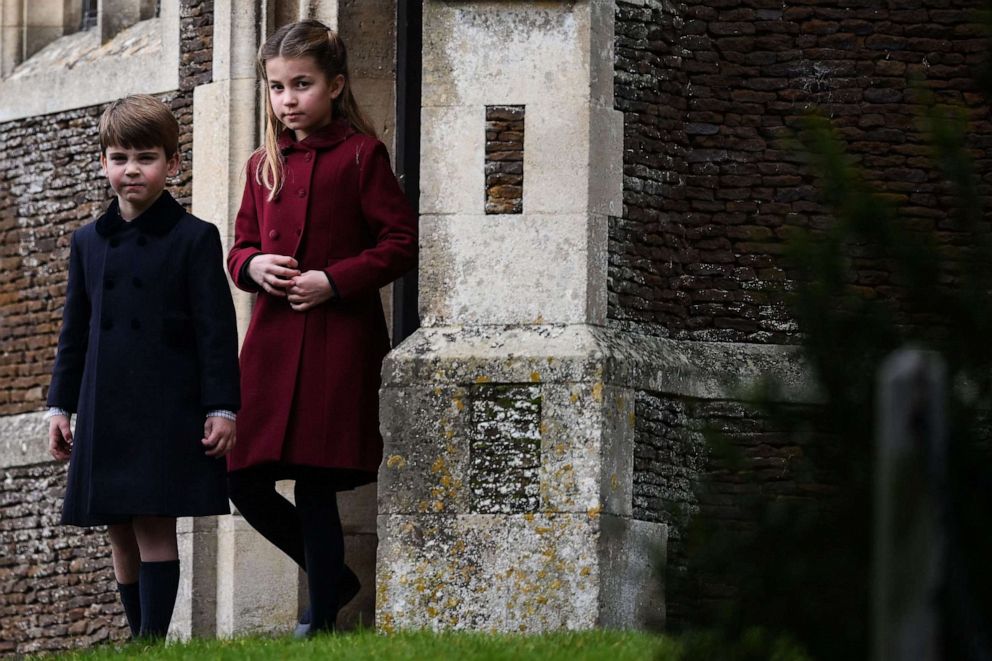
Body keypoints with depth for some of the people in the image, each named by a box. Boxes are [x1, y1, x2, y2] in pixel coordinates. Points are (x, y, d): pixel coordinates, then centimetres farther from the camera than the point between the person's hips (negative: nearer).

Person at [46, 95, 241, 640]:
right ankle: (138, 633, 12)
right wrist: (60, 406, 11)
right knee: (120, 533, 6)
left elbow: (216, 330, -4)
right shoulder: (88, 242, 12)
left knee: (154, 526, -11)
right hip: (105, 413, 5)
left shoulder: (195, 239, -2)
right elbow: (75, 330, 16)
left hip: (167, 411, -5)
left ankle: (152, 637, -12)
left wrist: (221, 408, -9)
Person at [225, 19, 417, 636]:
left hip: (338, 339, -6)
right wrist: (253, 266, -3)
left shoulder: (360, 155, -3)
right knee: (246, 482, 3)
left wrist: (333, 280, -16)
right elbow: (241, 245, 20)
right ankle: (334, 579, 24)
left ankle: (322, 619, 8)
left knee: (315, 486, -5)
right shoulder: (264, 165, 13)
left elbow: (401, 243, -6)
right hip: (272, 337, 6)